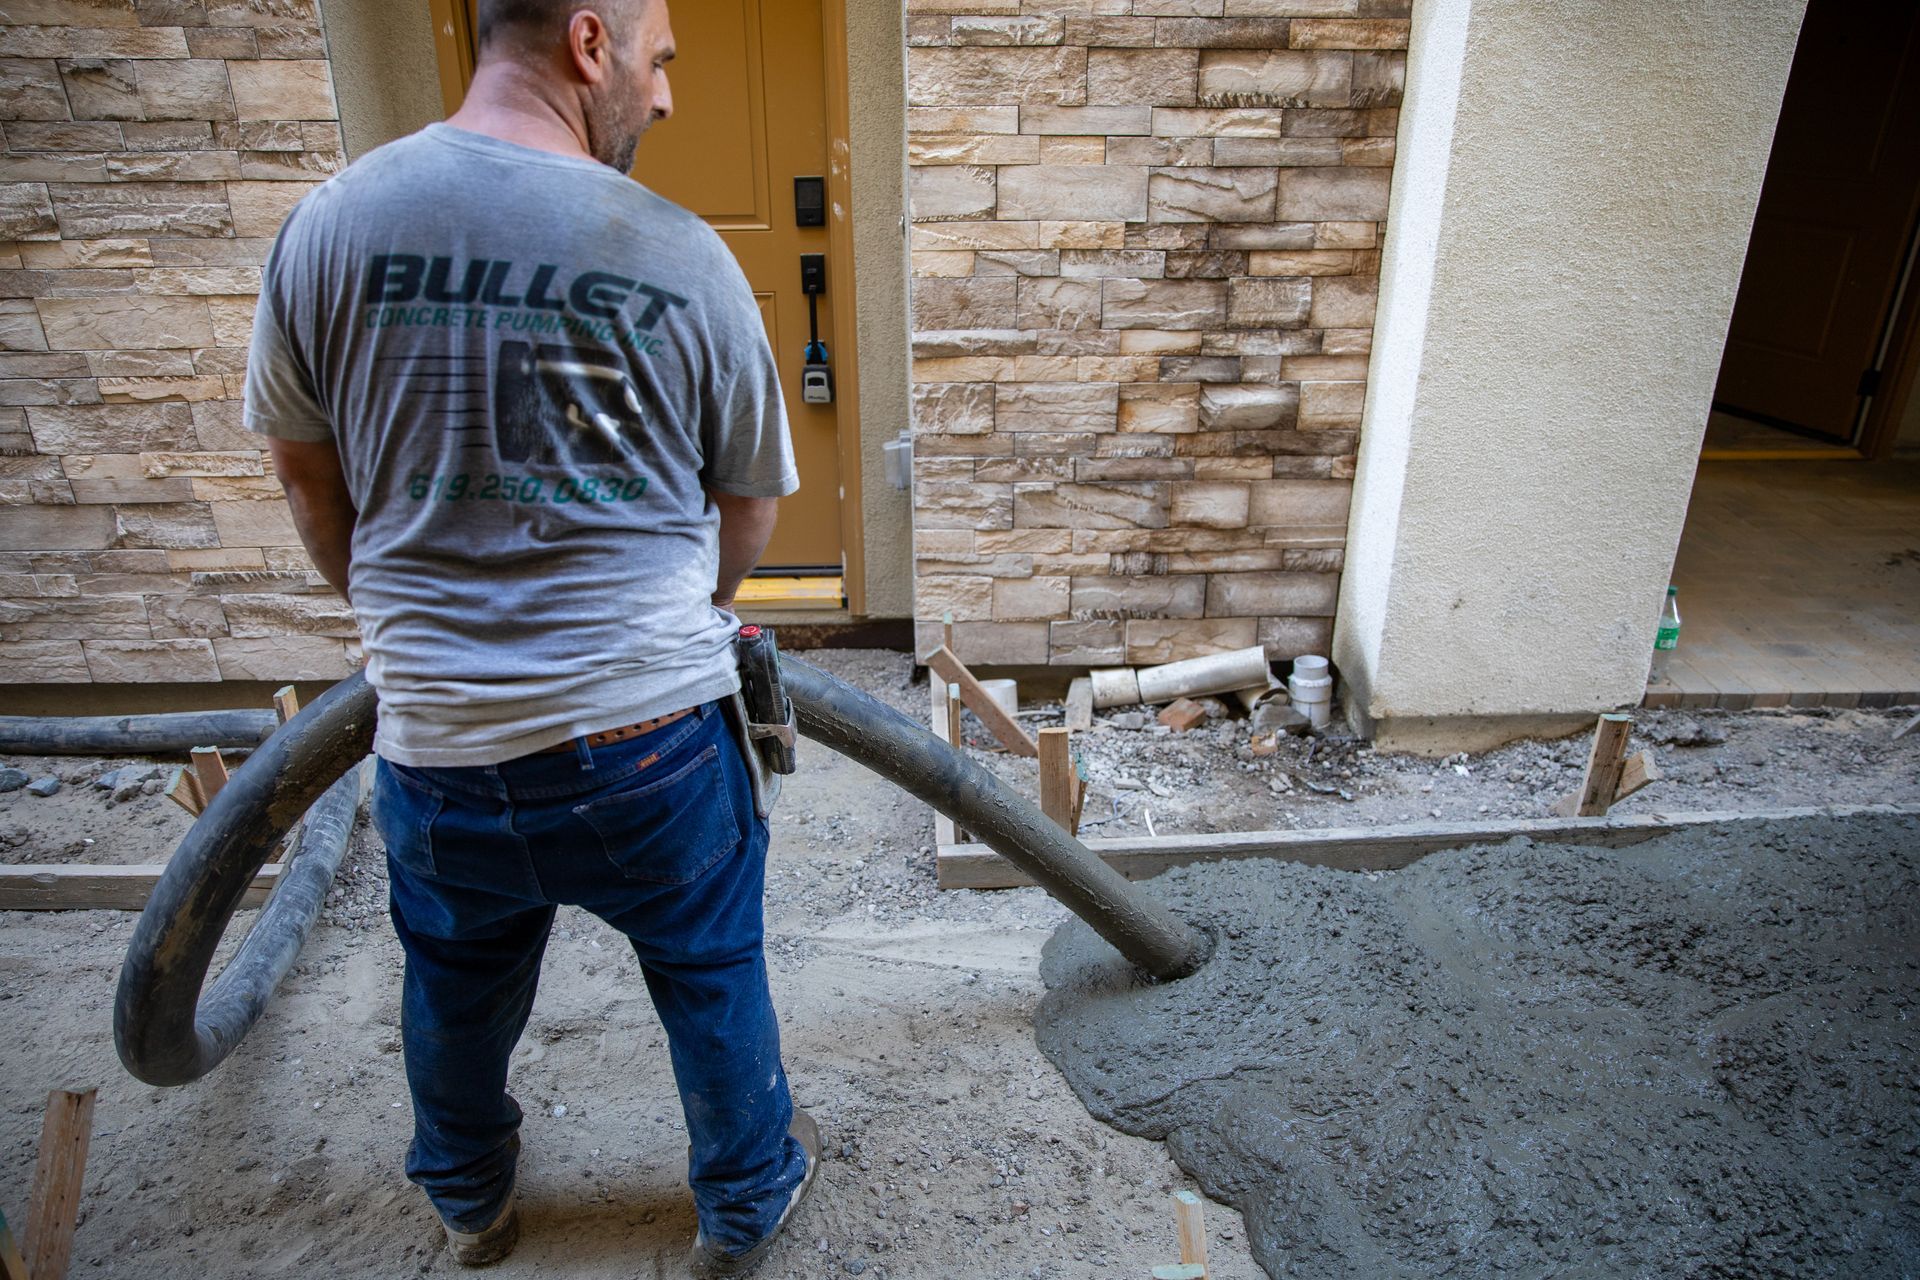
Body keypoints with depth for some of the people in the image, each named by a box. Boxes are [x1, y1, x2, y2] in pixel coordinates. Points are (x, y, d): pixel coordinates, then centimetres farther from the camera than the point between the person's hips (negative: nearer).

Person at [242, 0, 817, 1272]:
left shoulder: (326, 225, -3)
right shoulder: (680, 255, -11)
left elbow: (310, 478, 8)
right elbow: (751, 502, -1)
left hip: (437, 746, 3)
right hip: (650, 736, -2)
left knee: (459, 988, 28)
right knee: (712, 976, 21)